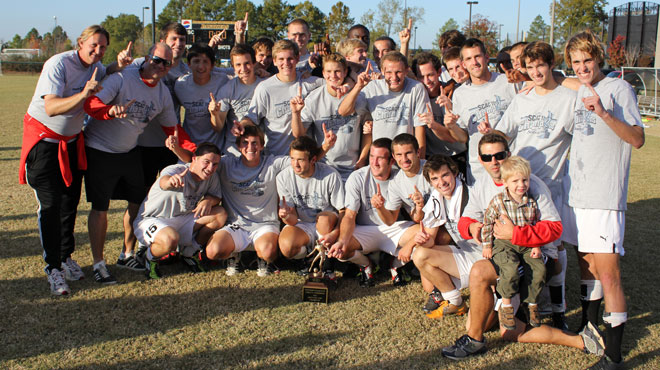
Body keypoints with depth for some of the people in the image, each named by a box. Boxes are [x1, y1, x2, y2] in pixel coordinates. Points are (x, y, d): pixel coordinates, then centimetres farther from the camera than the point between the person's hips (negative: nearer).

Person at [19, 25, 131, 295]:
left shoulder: (96, 67, 0)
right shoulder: (58, 64, -22)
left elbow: (103, 76, 27)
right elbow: (51, 108, -31)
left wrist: (119, 64, 4)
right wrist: (83, 94, -45)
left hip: (72, 140, 7)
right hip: (44, 138, -7)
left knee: (70, 201, 9)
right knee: (50, 204, -8)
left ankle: (66, 257, 24)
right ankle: (53, 268, -1)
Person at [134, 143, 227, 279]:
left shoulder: (212, 177, -7)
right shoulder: (175, 171, -26)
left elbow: (217, 196, 4)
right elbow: (163, 182, -47)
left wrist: (208, 200, -22)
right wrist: (170, 181, -74)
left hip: (183, 220, 6)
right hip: (152, 220, -6)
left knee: (220, 214, -13)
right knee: (170, 239, -40)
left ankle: (190, 253, 7)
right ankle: (151, 257, -1)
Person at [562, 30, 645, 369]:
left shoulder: (619, 89, -6)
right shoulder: (578, 92, 15)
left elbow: (637, 139, -14)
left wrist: (604, 113, -26)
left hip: (605, 197, -7)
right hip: (576, 191, 7)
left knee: (608, 273, -9)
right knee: (585, 262, 17)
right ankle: (588, 327, 31)